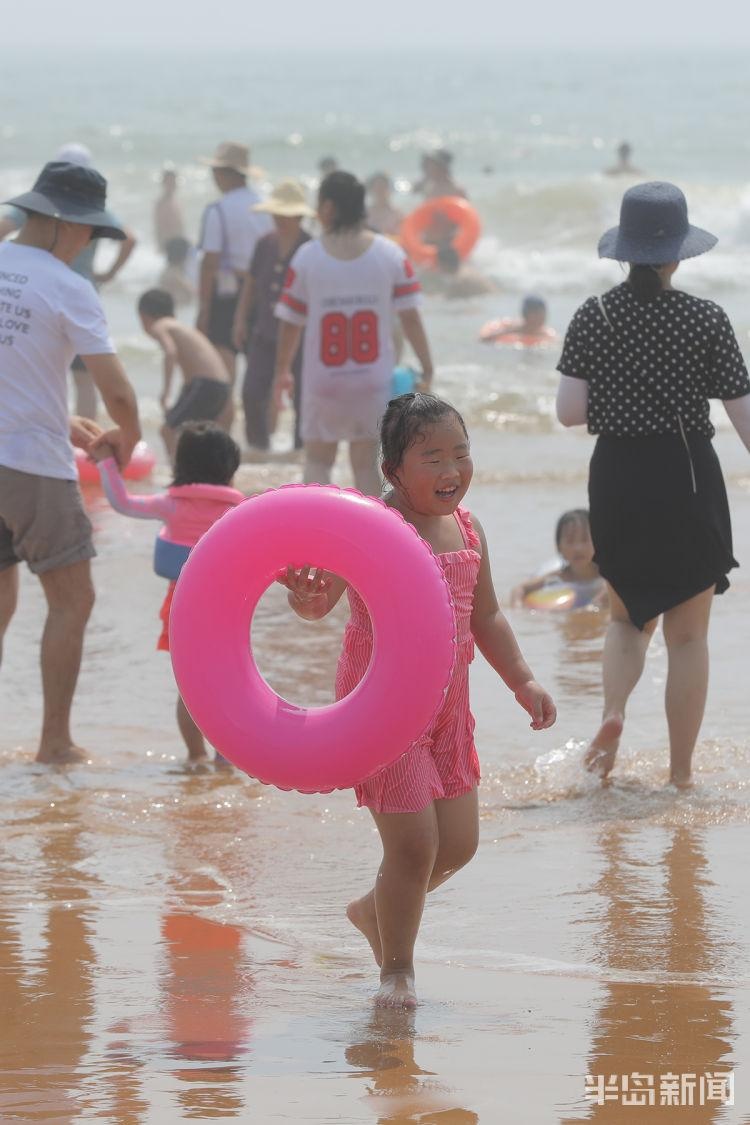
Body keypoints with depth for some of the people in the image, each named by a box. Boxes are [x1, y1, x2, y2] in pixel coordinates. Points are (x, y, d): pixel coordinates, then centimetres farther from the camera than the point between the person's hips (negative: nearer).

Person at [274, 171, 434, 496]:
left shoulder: (307, 257, -8)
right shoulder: (391, 255, -4)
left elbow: (290, 322, -2)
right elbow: (410, 317, -5)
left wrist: (282, 370, 10)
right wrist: (426, 368, 2)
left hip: (323, 380, -1)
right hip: (374, 380, 1)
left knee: (318, 459, 11)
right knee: (365, 462, 12)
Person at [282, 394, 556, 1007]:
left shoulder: (467, 530, 6)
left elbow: (486, 618, 17)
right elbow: (322, 597, -28)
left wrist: (523, 681, 10)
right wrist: (307, 596, -51)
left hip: (447, 707, 7)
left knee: (458, 842, 11)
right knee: (414, 843, -9)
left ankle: (374, 910, 37)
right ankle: (397, 969, 10)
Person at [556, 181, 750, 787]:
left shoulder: (594, 317, -4)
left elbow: (570, 411, -8)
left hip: (617, 480, 2)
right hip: (689, 479, -2)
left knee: (628, 615, 22)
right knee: (688, 634, 10)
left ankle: (613, 711, -5)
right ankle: (681, 771, 13)